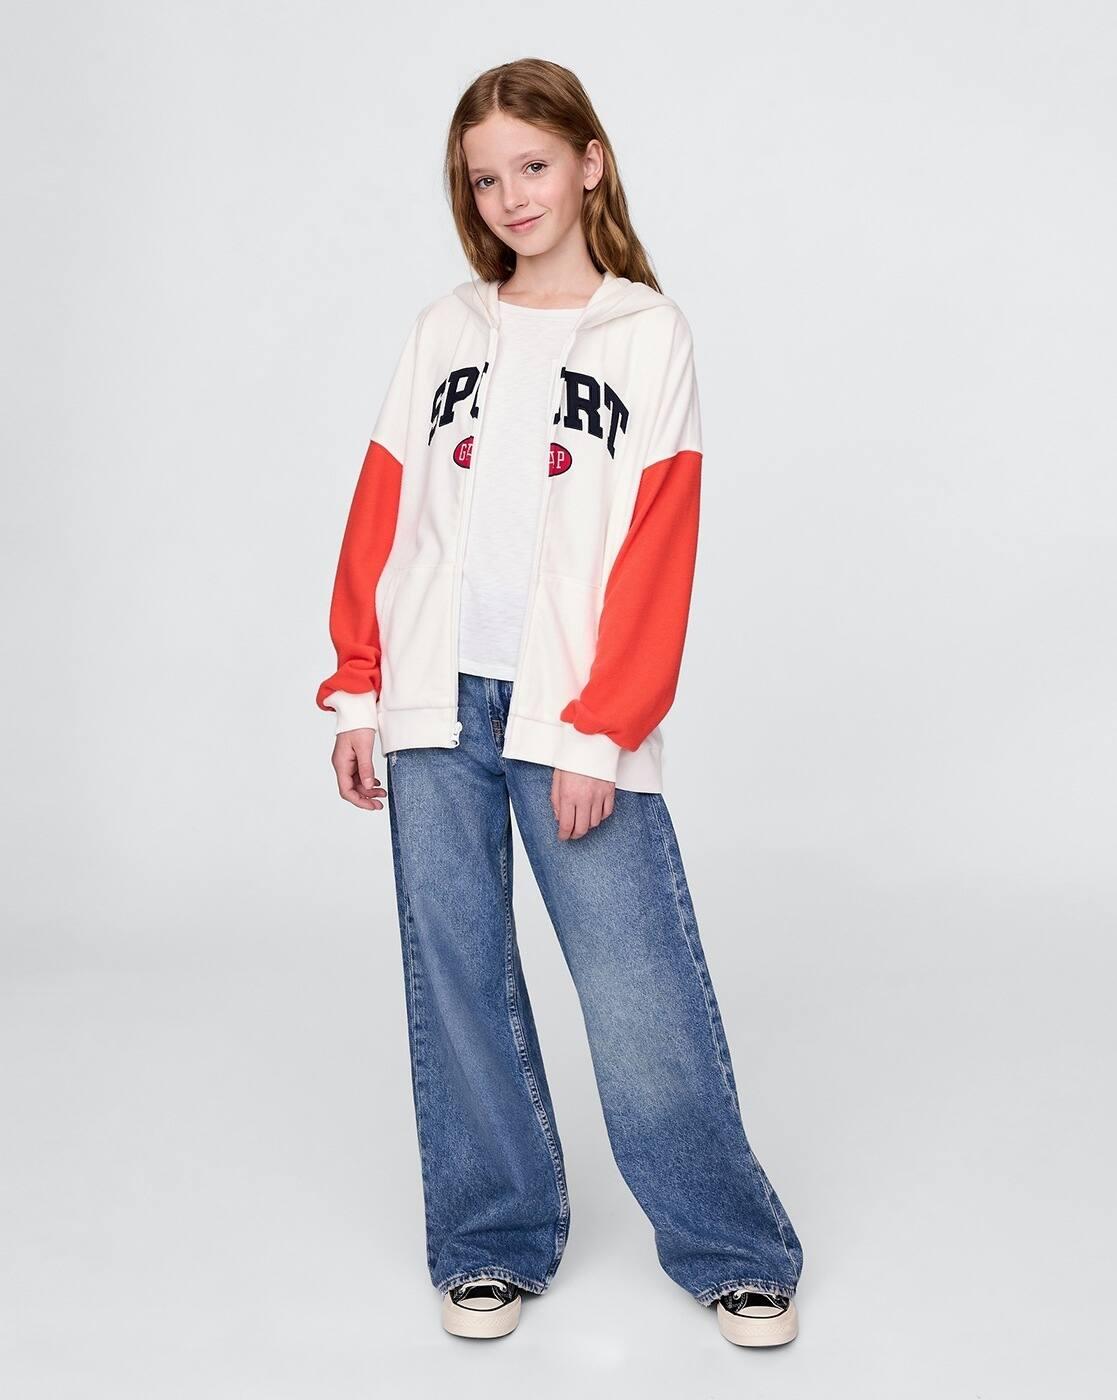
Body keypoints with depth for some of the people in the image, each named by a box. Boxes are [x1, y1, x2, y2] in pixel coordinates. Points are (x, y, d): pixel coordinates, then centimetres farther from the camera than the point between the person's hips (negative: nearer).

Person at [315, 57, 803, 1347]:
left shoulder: (648, 334, 3)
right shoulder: (444, 332, 13)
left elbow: (657, 549, -4)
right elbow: (381, 513, 12)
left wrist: (603, 732, -10)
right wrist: (357, 692, 6)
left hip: (576, 719, -3)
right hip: (435, 708, 4)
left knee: (642, 987, -3)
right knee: (455, 981, 7)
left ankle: (729, 1249, 14)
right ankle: (493, 1243, 22)